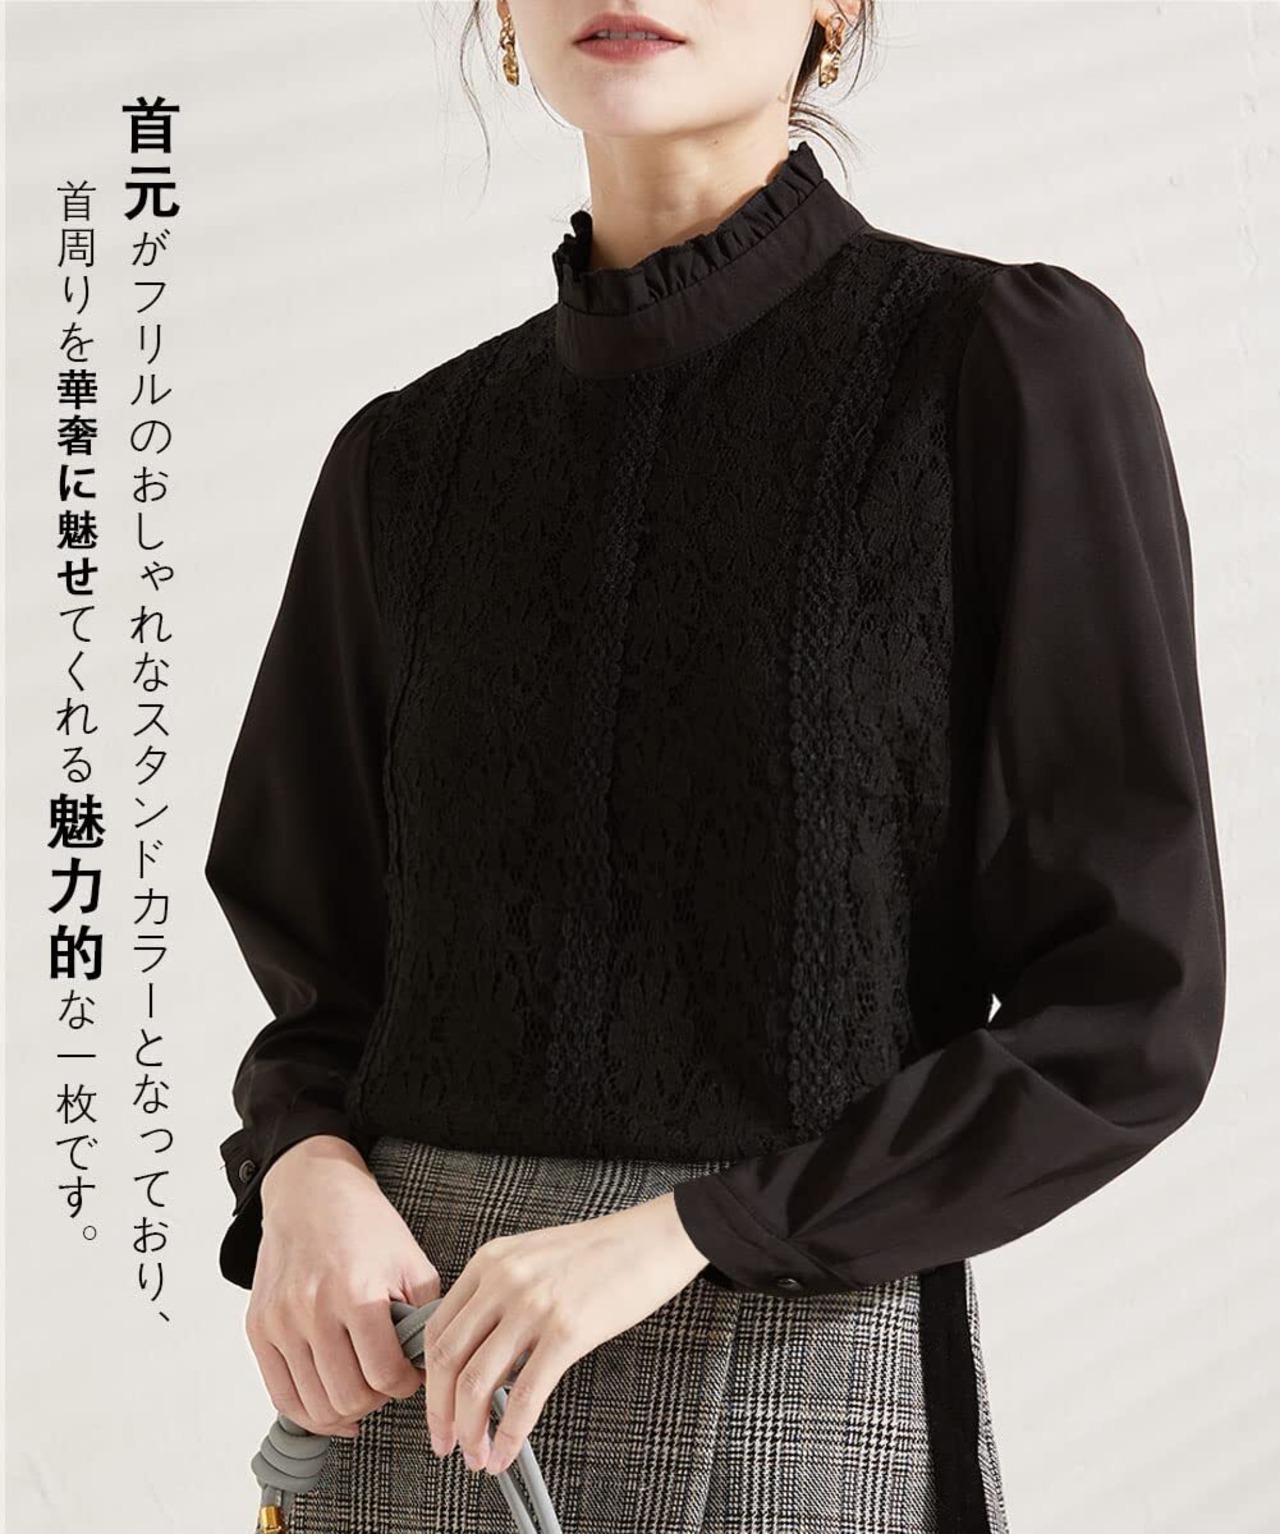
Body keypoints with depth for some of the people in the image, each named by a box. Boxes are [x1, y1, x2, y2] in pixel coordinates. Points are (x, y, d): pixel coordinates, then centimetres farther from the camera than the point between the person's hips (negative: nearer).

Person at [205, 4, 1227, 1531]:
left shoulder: (1009, 362, -6)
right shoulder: (409, 457, 7)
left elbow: (1130, 1018, -8)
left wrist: (682, 1233, -16)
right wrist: (306, 1167, -6)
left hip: (801, 1373, -3)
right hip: (410, 1379, 4)